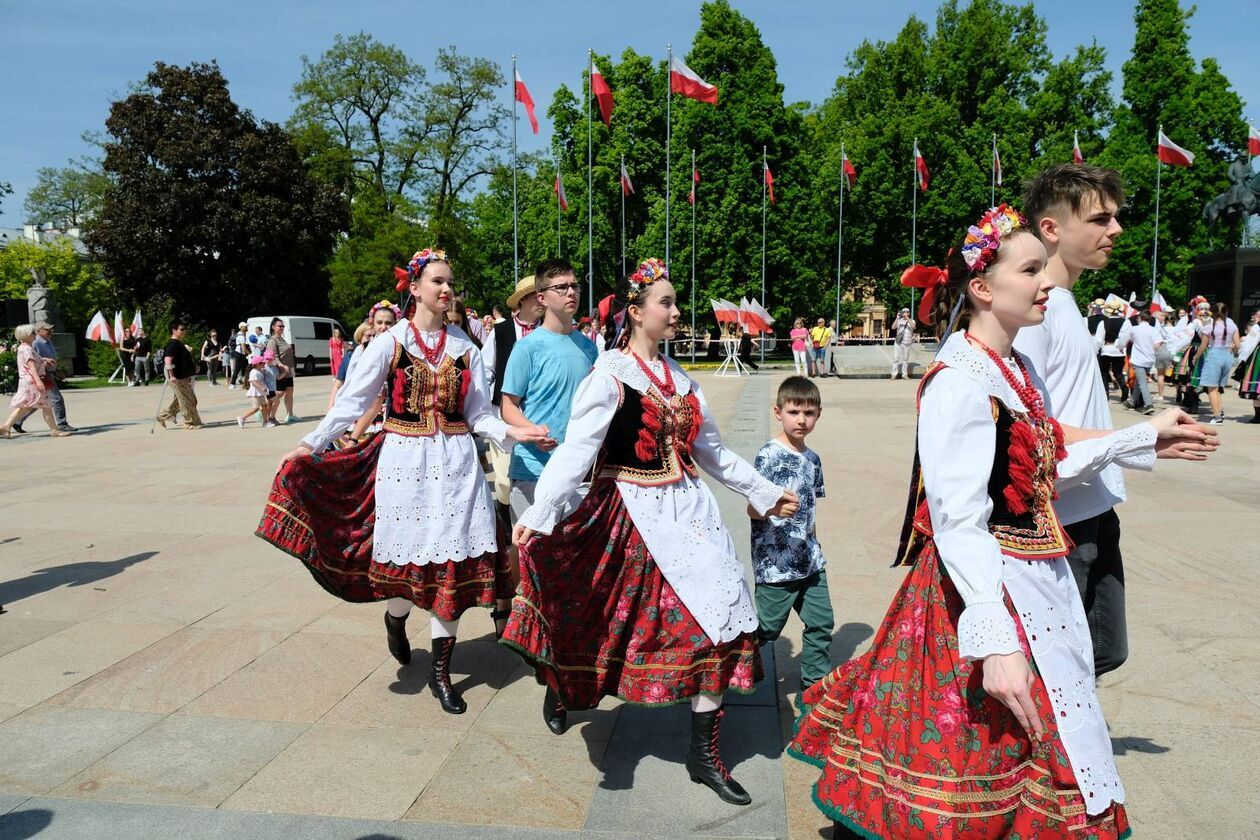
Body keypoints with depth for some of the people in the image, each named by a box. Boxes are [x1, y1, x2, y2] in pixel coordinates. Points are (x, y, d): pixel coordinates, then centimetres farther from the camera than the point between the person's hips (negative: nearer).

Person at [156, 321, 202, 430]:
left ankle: (162, 416, 24)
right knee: (187, 400, -2)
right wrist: (171, 376, -26)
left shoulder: (180, 343, 15)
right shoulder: (173, 344, -16)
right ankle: (190, 422, 8)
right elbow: (167, 360, -25)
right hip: (177, 379, -10)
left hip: (184, 377, 10)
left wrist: (193, 367, 23)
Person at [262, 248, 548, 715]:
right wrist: (311, 445, -11)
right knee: (407, 554, 2)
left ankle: (440, 672, 11)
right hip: (404, 459, -2)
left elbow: (478, 413, 6)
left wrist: (509, 432, -12)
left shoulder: (464, 348, 7)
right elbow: (352, 401, -2)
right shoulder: (389, 343, -1)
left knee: (451, 559, 0)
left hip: (455, 461, 2)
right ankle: (395, 617, 40)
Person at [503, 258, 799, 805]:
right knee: (605, 618, 8)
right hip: (632, 513, -6)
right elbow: (575, 449, -22)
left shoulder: (677, 377, 11)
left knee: (718, 618, 0)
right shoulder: (609, 374, -11)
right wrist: (538, 517, -33)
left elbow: (711, 450, 19)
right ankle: (559, 687, 41)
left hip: (687, 509, 6)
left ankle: (705, 752, 12)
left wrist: (765, 493, 25)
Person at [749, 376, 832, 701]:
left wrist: (815, 548, 17)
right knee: (765, 629, 2)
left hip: (809, 562, 7)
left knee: (821, 623, 12)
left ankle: (815, 686, 29)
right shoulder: (769, 456, -14)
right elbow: (752, 509, -18)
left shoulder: (813, 459, 9)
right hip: (776, 563, -7)